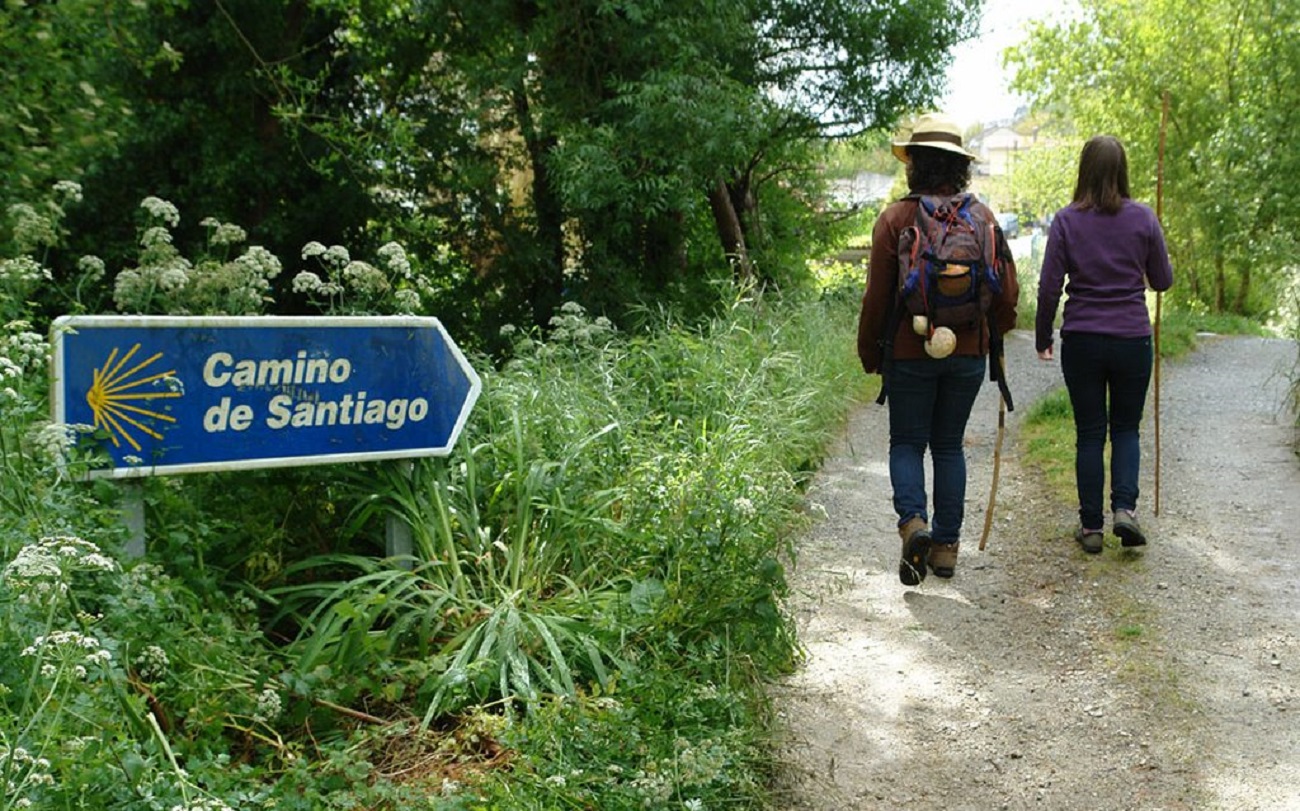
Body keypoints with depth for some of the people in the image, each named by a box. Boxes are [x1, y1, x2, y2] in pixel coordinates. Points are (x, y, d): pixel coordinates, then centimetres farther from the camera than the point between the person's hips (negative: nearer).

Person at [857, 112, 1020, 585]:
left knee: (907, 443, 9)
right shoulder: (982, 217, 1)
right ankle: (946, 544, 15)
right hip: (968, 353, 3)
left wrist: (870, 354, 4)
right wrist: (993, 338, 20)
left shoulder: (895, 218, -8)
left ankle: (913, 521, -15)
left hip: (909, 353, -3)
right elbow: (1007, 292, 3)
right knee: (949, 445, 14)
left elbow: (877, 296, -8)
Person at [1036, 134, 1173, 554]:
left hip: (1081, 341, 0)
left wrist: (1042, 338, 8)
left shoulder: (1067, 220, -5)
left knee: (1089, 434, 8)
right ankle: (1125, 507, -2)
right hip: (1132, 339, 0)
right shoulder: (1143, 218, -3)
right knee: (1126, 428, 16)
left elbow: (1049, 287, -4)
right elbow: (1163, 281, 5)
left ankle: (1091, 527, 11)